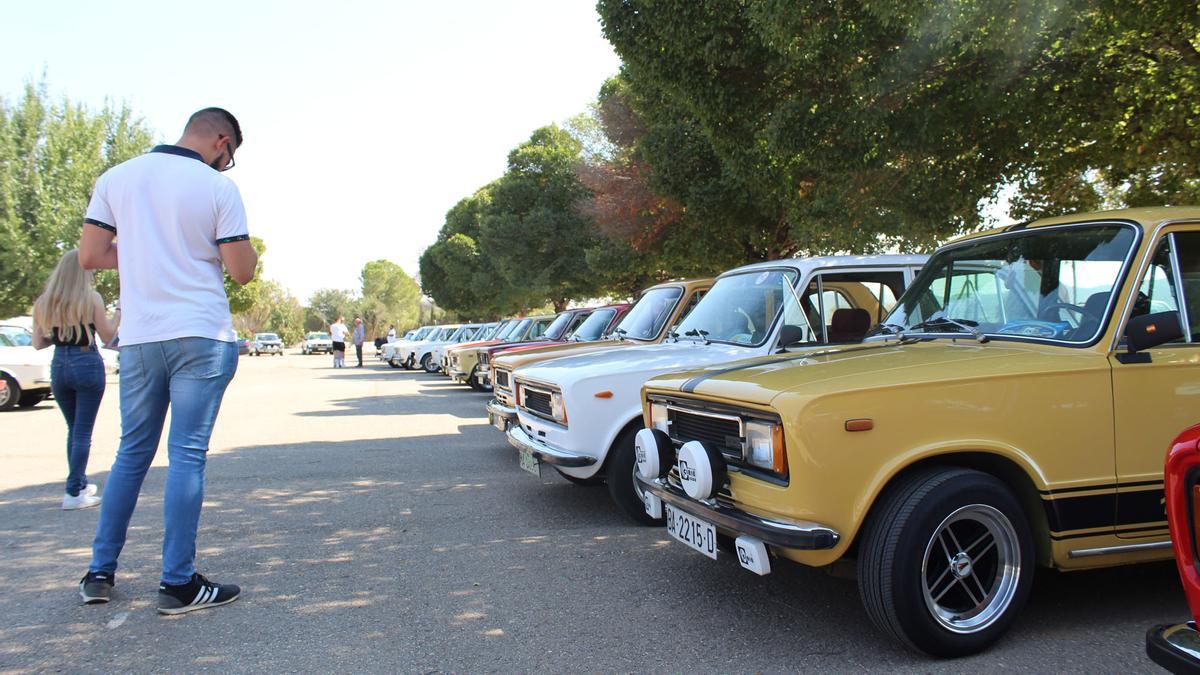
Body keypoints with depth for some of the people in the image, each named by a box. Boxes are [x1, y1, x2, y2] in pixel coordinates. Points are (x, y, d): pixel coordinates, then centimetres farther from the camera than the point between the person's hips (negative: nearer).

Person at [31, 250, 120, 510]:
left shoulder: (43, 302, 4)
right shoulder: (91, 299, -9)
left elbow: (38, 343, 6)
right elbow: (107, 335, -3)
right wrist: (119, 313, 11)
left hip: (59, 366, 5)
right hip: (87, 365, -5)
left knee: (74, 429, 20)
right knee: (83, 432, 0)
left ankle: (80, 484, 28)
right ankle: (73, 493, -2)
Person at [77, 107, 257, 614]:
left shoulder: (117, 178, 7)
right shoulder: (218, 188, -5)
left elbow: (89, 256, 6)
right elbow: (242, 271, -6)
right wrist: (250, 251, 14)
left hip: (138, 339, 4)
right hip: (202, 336, -4)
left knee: (131, 453, 15)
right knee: (187, 456, -1)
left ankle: (99, 573, 22)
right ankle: (178, 583, 2)